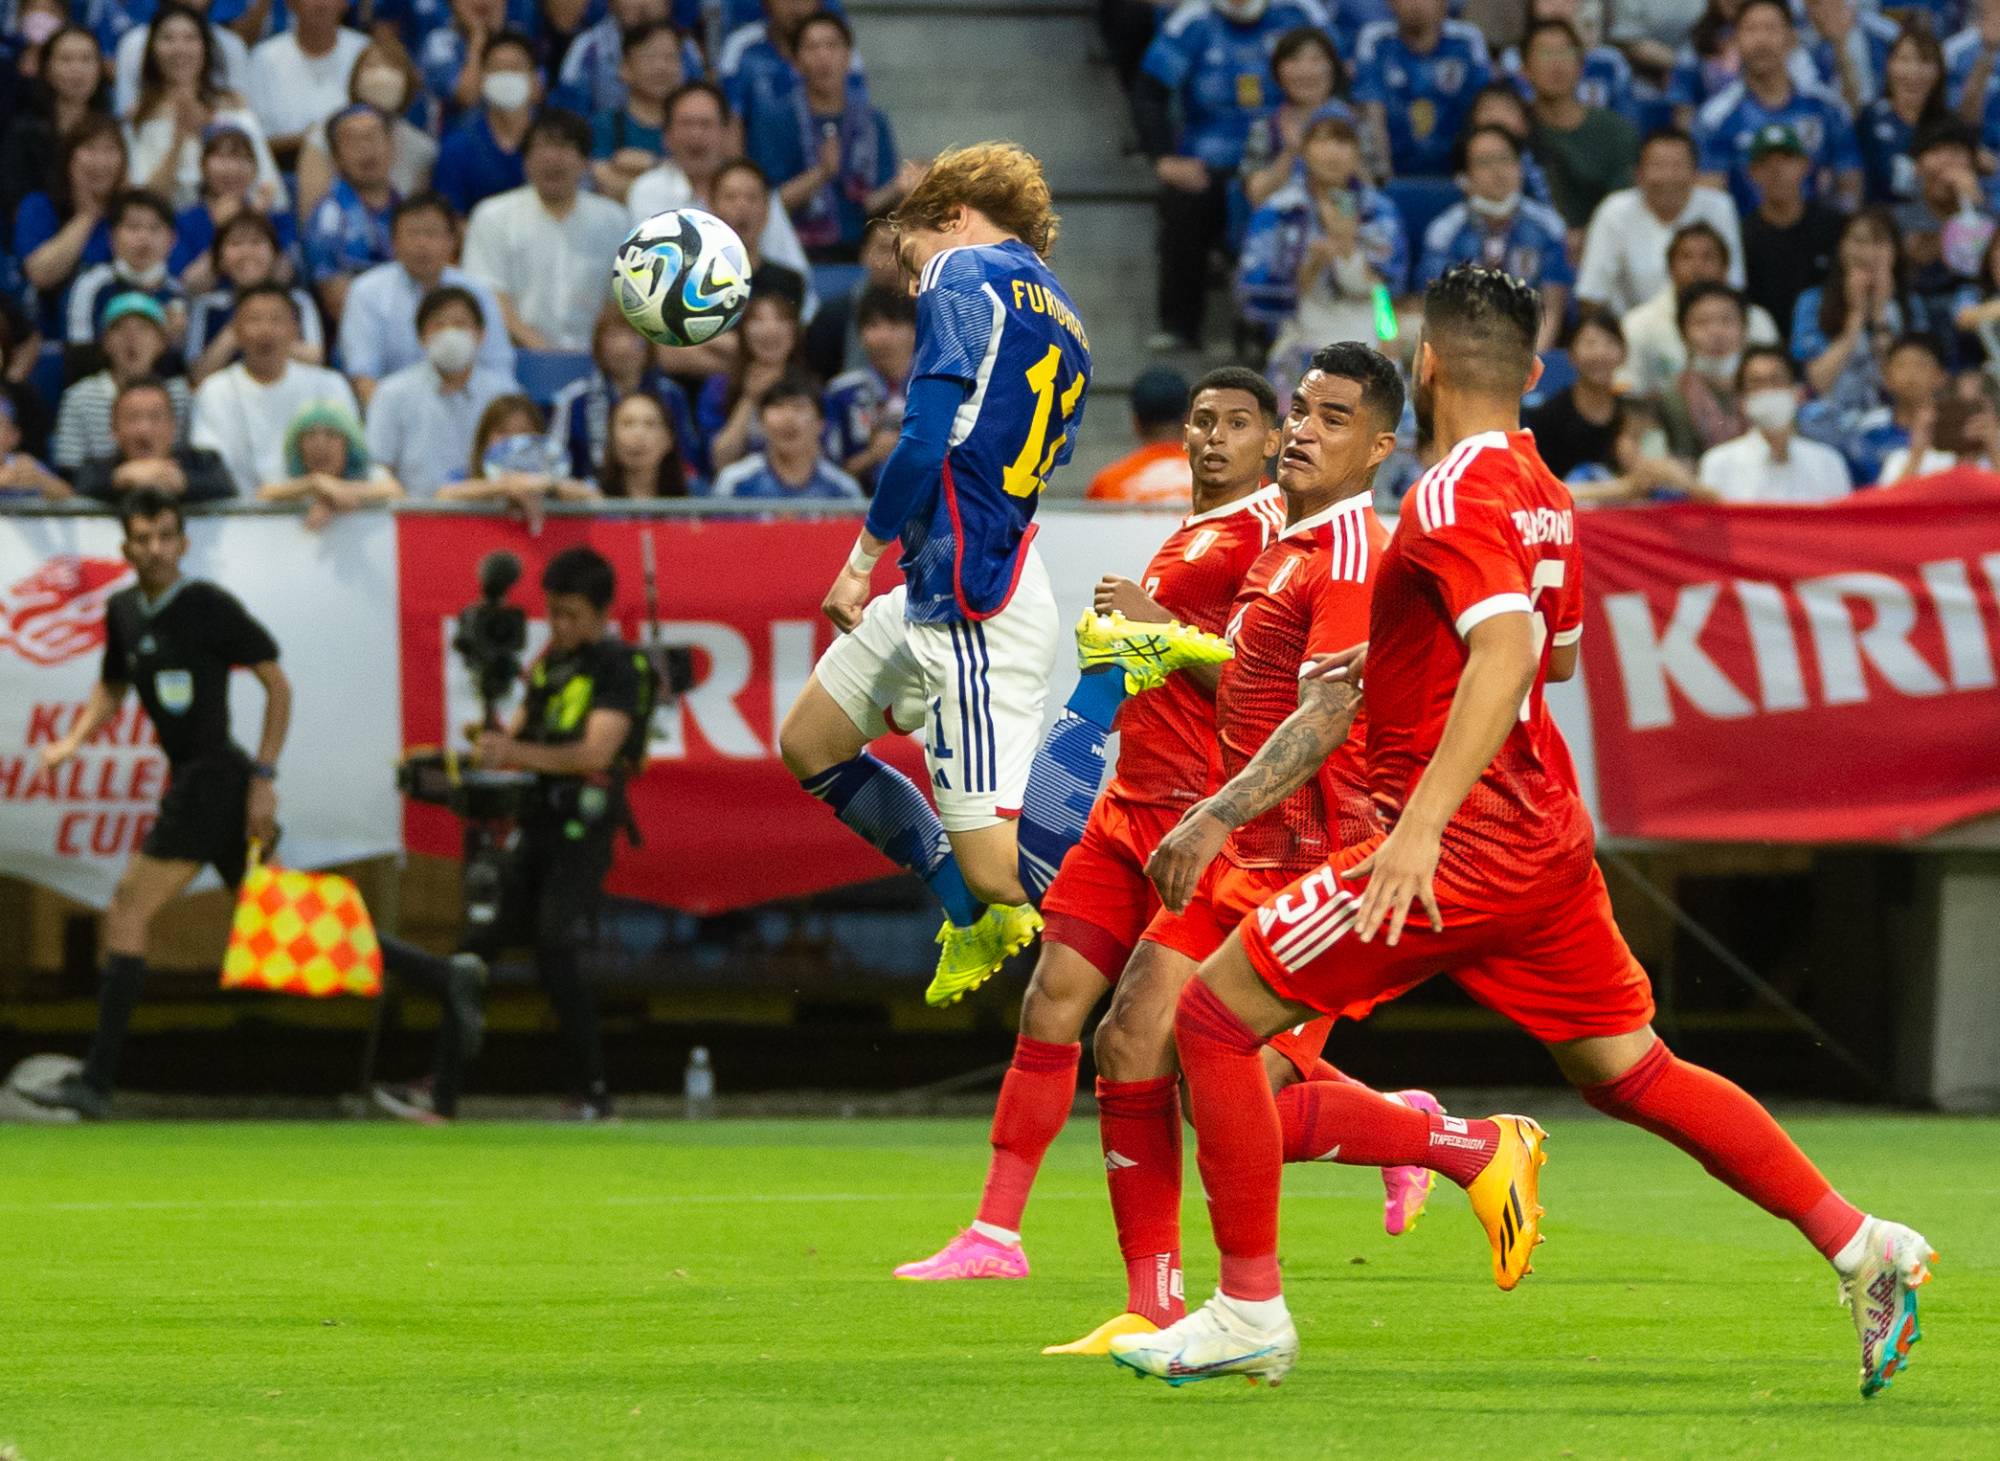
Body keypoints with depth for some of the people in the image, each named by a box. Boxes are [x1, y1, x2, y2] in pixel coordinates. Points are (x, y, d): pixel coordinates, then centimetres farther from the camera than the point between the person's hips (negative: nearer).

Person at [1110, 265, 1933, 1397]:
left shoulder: (1455, 496, -15)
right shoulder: (1543, 495, 13)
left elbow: (1510, 651, -30)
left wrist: (1423, 819, -36)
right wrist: (1399, 654, 37)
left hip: (1463, 846, -9)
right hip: (1547, 830, 9)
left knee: (1216, 1015, -4)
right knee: (1629, 1071, 16)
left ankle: (1250, 1314, -2)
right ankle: (1864, 1247, 11)